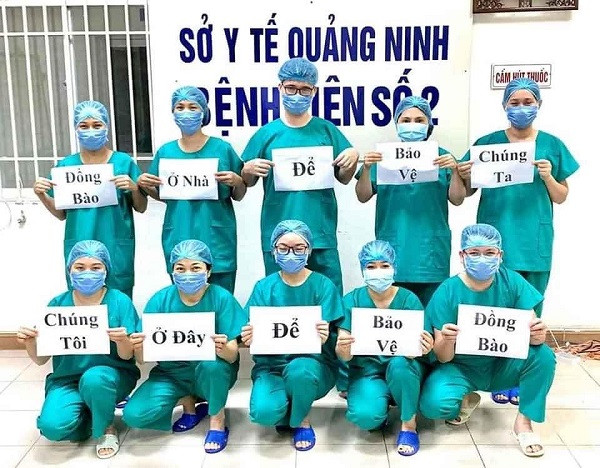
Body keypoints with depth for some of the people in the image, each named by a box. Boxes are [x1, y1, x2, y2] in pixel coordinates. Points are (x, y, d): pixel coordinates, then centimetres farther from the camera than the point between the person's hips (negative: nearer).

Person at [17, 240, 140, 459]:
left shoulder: (120, 302, -10)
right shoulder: (58, 304, -3)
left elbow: (126, 356, -10)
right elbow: (41, 359, 0)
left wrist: (122, 340, -34)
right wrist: (30, 343, -22)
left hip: (111, 375, -2)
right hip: (67, 379, 2)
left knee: (93, 378, -36)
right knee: (52, 426, -25)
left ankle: (105, 427, -5)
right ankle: (88, 414, 9)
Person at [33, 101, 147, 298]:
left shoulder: (124, 162, -1)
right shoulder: (66, 165, 5)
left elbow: (141, 208, 3)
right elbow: (62, 214, 11)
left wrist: (134, 188, -15)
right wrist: (42, 195, -5)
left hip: (117, 248, -1)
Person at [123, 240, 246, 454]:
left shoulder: (221, 298, -15)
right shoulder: (160, 300, -10)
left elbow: (232, 356, -19)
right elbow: (143, 359, -12)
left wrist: (222, 348, -42)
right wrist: (139, 349, -36)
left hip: (213, 374, -2)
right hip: (171, 374, 3)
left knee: (213, 363, -36)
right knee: (133, 415, -19)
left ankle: (217, 420, -7)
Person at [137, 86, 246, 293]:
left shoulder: (222, 148, -1)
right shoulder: (165, 152, 5)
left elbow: (239, 196, 6)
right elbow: (161, 195, 15)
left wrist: (236, 182, -15)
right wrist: (145, 186, -3)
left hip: (216, 239, -2)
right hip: (179, 239, 2)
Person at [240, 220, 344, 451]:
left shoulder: (323, 285, -3)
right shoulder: (264, 287, 2)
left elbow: (332, 340, -7)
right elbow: (253, 334, -1)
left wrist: (325, 337, -31)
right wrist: (249, 339, -25)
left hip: (314, 365, -1)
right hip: (272, 364, 1)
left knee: (299, 369, -37)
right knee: (263, 412, -29)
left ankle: (301, 421, -3)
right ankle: (286, 409, 10)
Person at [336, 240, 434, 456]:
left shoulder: (409, 299, -9)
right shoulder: (351, 300, -7)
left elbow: (422, 346, -13)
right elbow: (345, 355, -12)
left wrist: (424, 348, -38)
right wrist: (343, 349, -37)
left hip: (404, 368, 0)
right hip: (367, 370, 0)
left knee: (399, 363, -36)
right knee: (365, 416, -29)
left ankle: (409, 425, -9)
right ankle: (381, 409, 9)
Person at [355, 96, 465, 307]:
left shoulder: (441, 156, 8)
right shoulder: (384, 155, 6)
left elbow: (457, 200, 4)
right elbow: (363, 197, 2)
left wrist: (455, 170, -12)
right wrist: (367, 168, -14)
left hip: (431, 250, 1)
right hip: (393, 248, 0)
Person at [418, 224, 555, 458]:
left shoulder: (512, 281, -13)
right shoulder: (447, 292, -18)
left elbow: (532, 328, -15)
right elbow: (442, 357, -18)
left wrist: (538, 334, -39)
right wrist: (447, 340, -42)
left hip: (502, 366, 2)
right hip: (461, 368, -2)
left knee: (543, 355, -26)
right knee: (434, 404, -29)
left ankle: (523, 421, -6)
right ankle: (465, 402, 7)